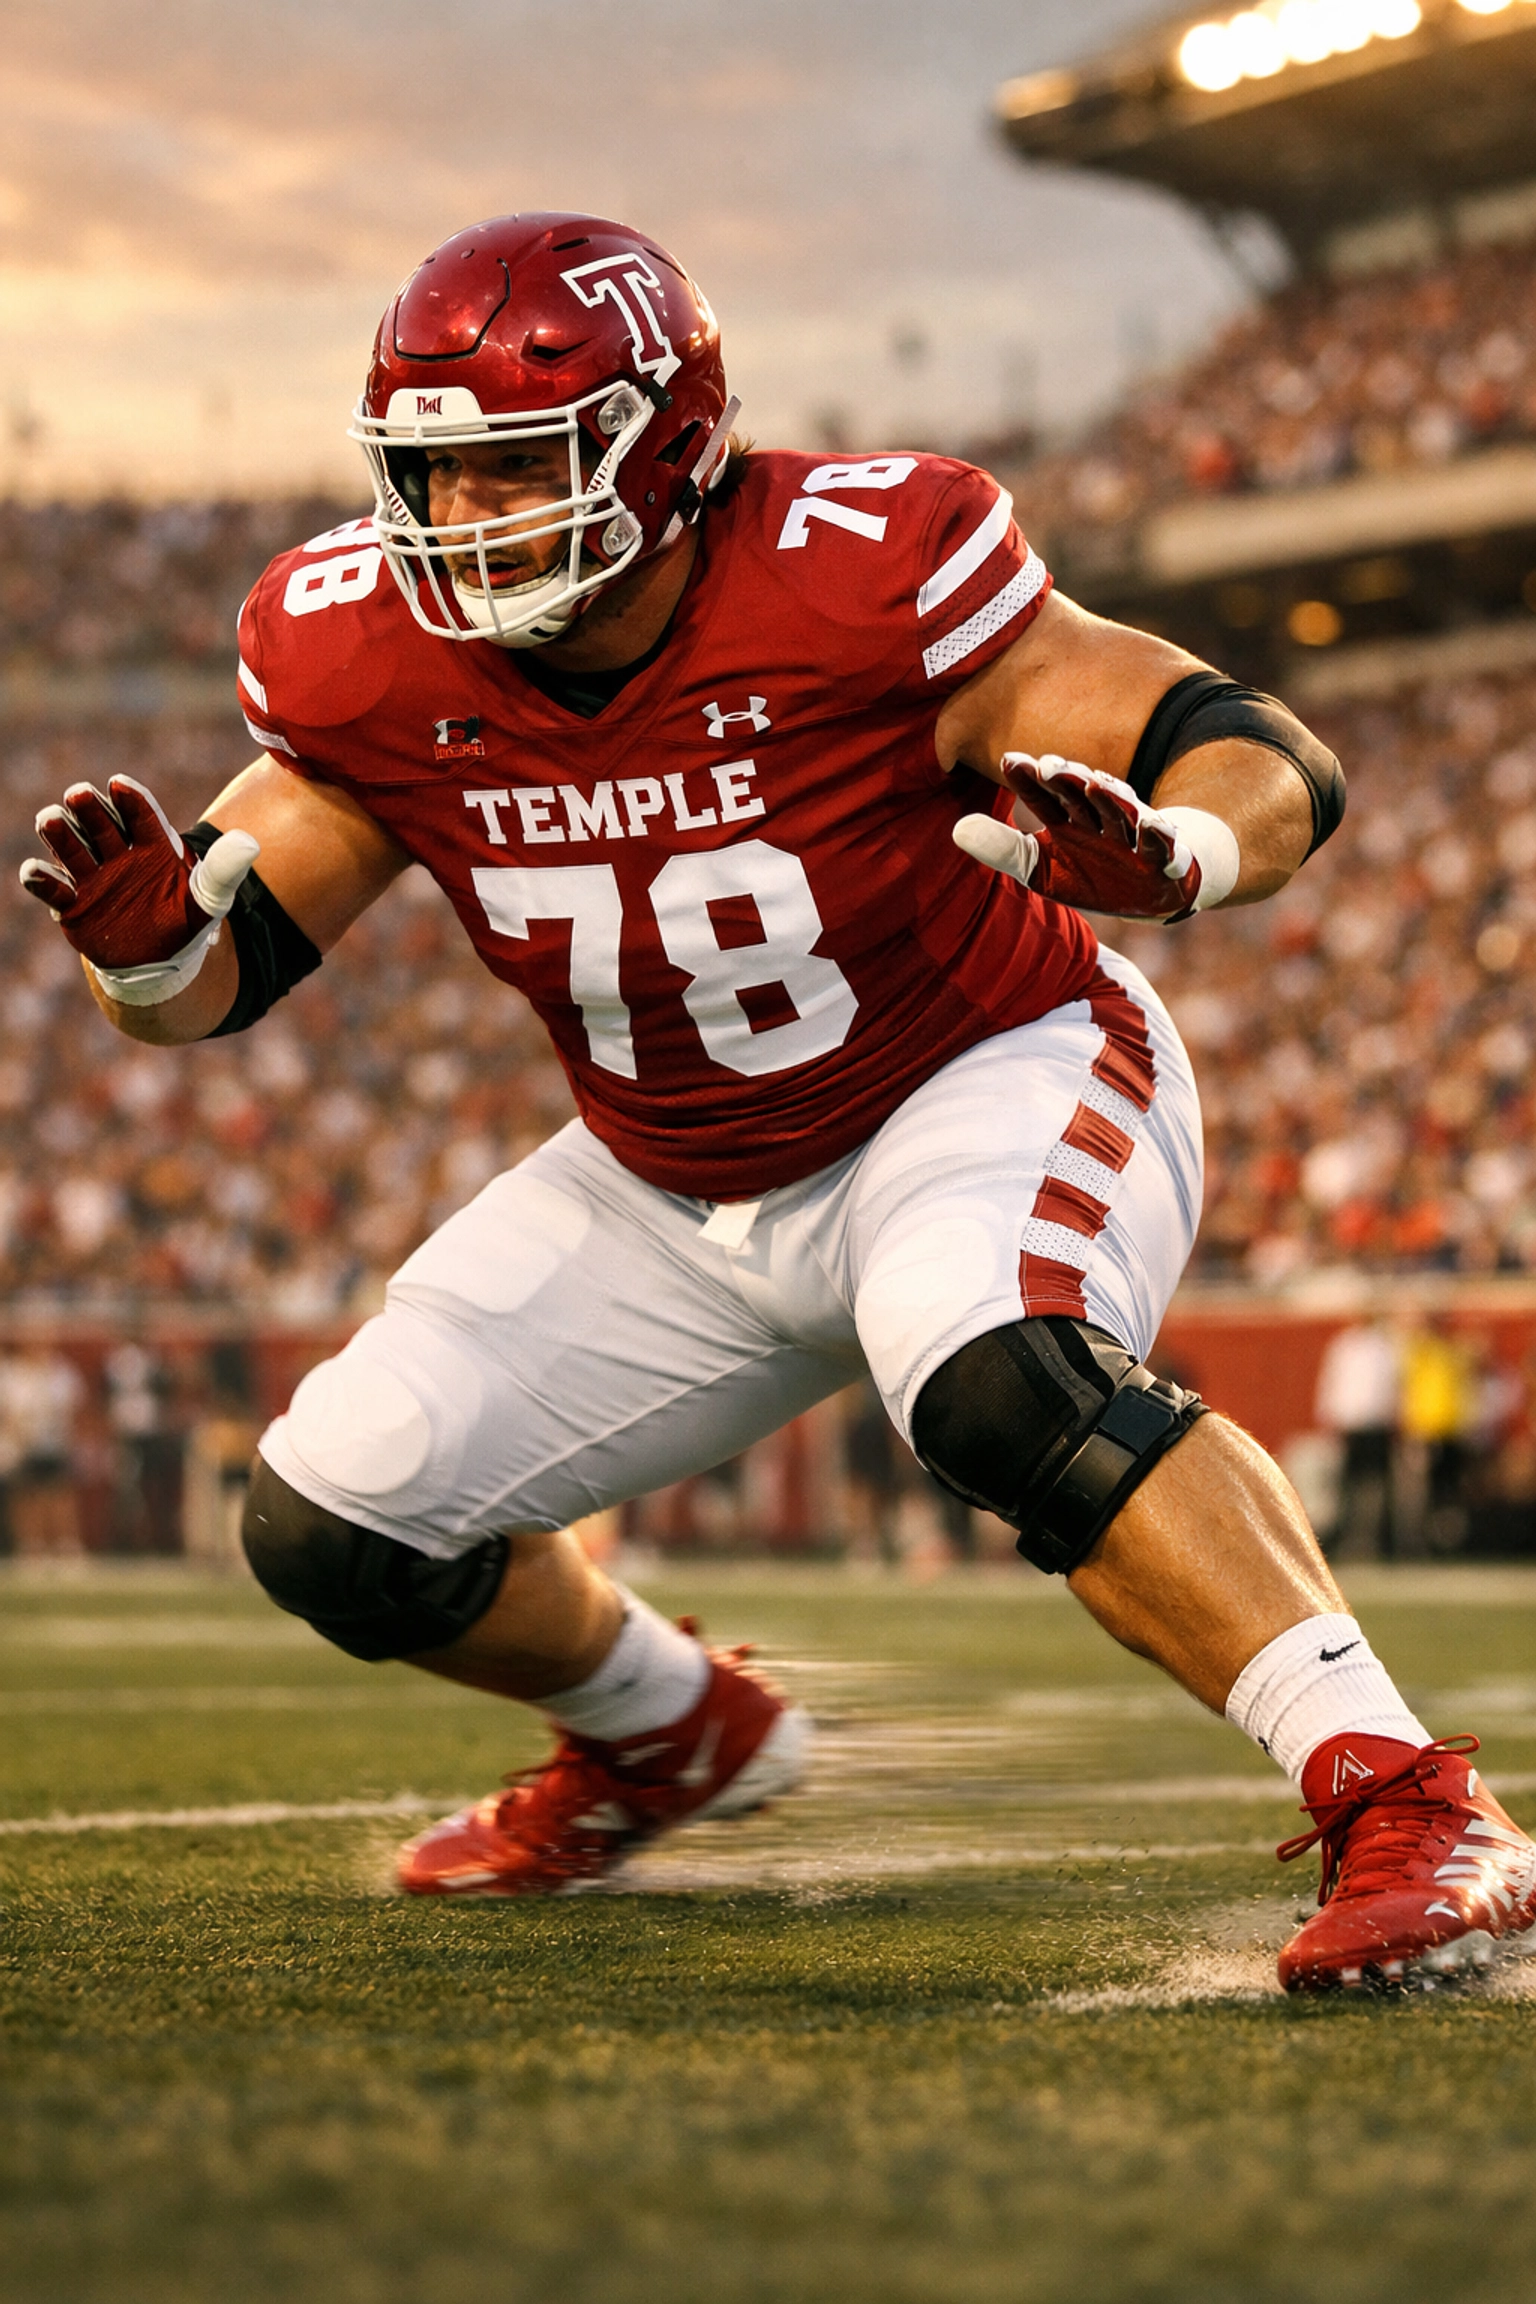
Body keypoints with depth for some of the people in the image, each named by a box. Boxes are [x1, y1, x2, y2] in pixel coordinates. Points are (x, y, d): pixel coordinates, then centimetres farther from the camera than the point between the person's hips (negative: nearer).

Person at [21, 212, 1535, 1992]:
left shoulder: (853, 574, -28)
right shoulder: (373, 660, -13)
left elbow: (1283, 772, -26)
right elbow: (216, 974, -3)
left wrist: (1156, 858, -49)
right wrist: (142, 932, -28)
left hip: (991, 1082, -6)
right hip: (675, 1187, 6)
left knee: (998, 1377, -39)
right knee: (335, 1522, 3)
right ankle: (666, 1735, 33)